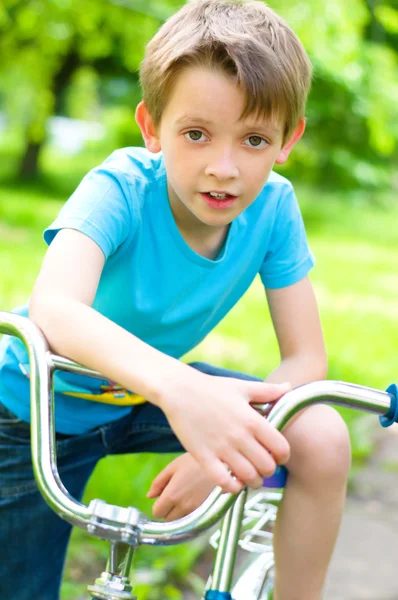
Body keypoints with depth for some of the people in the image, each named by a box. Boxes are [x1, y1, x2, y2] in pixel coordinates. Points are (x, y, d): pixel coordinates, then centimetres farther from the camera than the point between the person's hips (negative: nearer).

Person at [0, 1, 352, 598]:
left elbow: (306, 358, -16)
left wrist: (227, 441, -34)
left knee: (323, 438, -18)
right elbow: (53, 308, -49)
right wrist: (179, 389, -66)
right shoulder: (122, 187, -30)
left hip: (149, 392, 3)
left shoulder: (273, 206, -19)